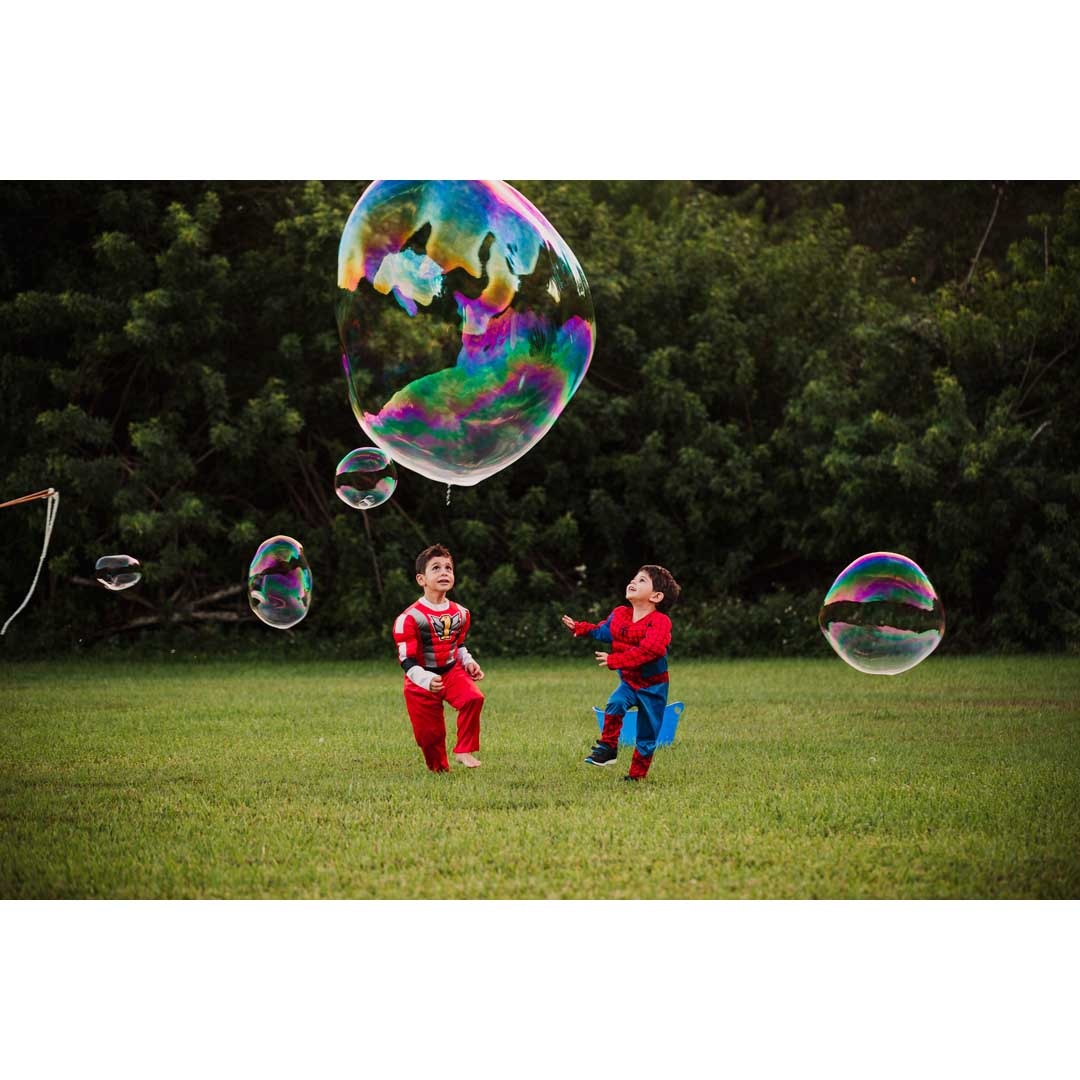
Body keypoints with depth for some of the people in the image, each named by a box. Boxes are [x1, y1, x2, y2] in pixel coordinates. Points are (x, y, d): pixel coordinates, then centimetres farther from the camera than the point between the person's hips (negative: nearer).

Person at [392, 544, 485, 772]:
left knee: (473, 697, -25)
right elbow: (407, 660, -20)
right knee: (429, 734, -1)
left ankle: (464, 750, -13)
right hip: (421, 682, -4)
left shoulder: (460, 614, 2)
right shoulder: (411, 617, -18)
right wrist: (427, 681, -36)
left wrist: (468, 663, 0)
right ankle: (439, 769, 24)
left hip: (452, 671, 4)